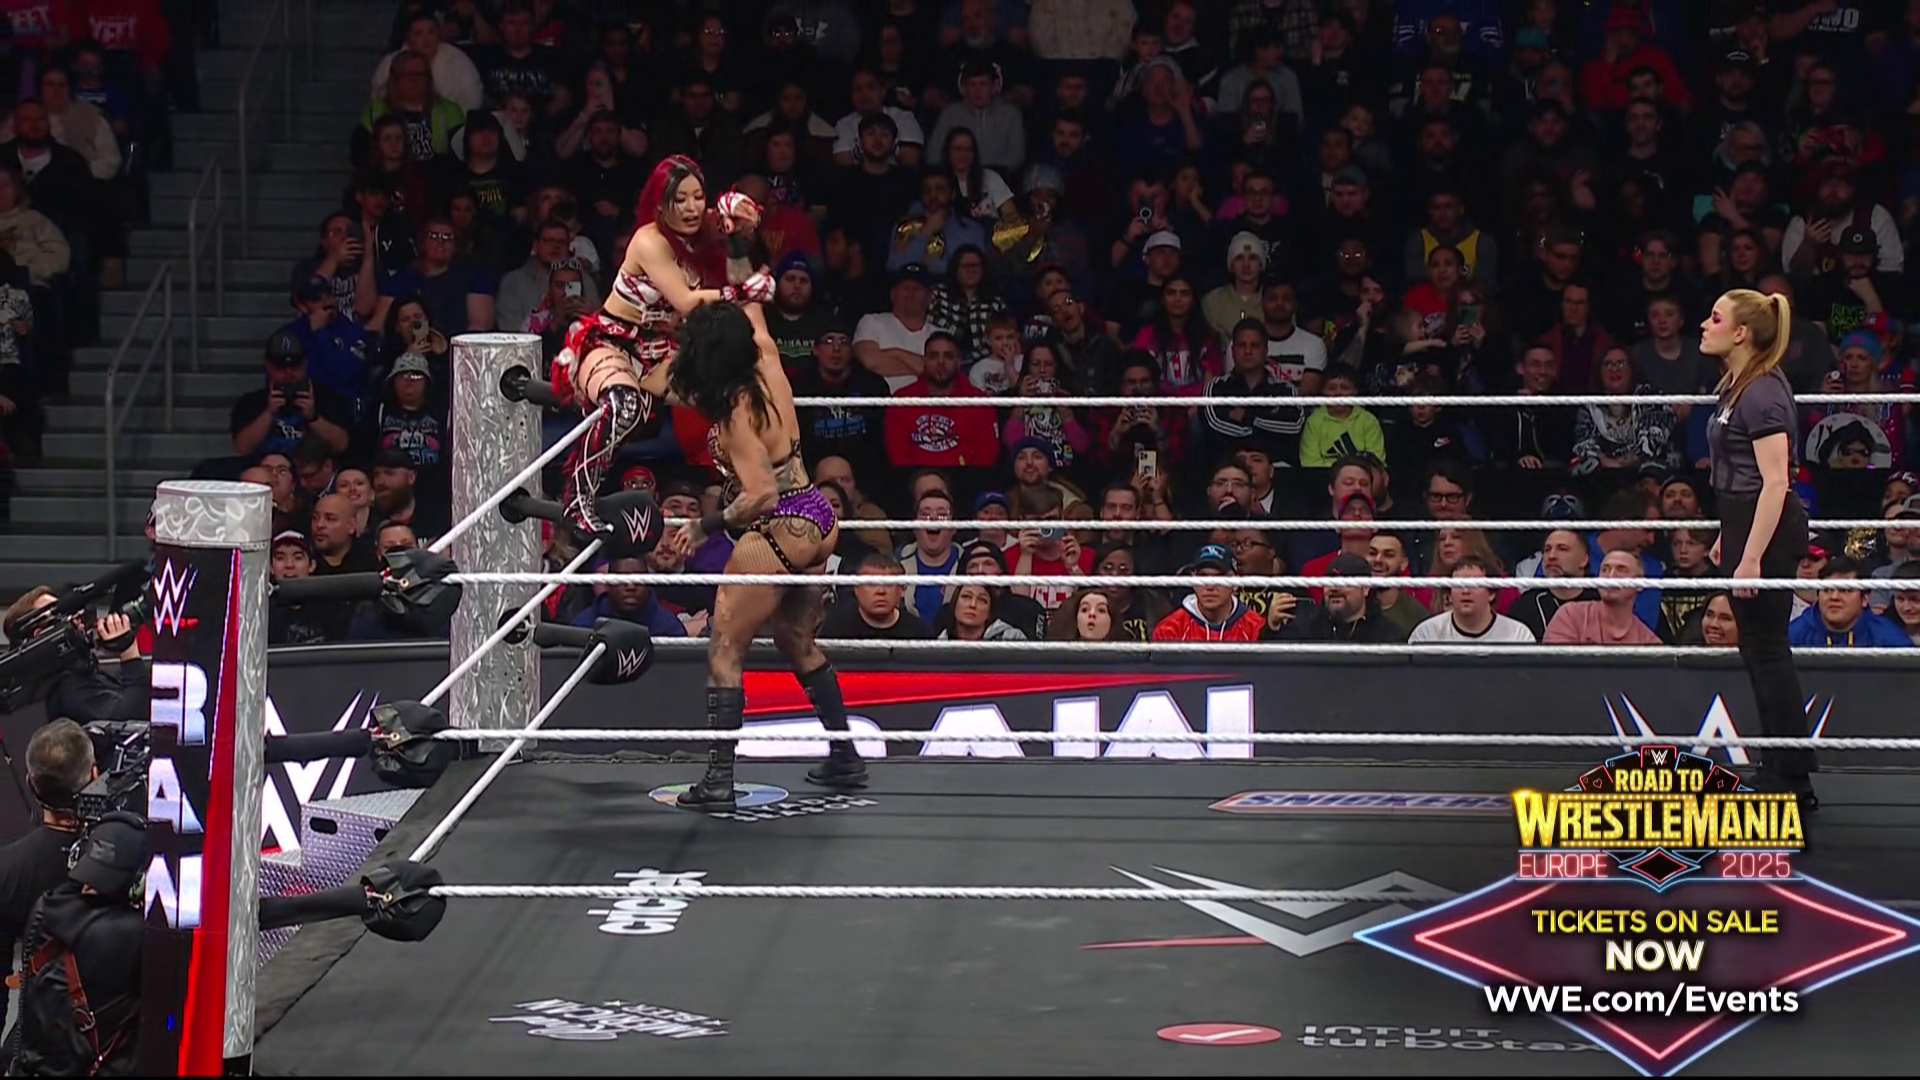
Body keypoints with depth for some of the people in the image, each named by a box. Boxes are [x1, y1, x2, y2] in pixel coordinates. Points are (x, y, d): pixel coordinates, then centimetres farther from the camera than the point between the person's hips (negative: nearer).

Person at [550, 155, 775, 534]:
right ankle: (578, 498, -33)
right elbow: (686, 302, -24)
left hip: (657, 350, 9)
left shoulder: (701, 235, 3)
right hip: (609, 342, -9)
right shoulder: (651, 241, -19)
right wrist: (744, 291, -22)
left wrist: (738, 233, -8)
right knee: (625, 404, -38)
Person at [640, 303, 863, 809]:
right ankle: (845, 758, 29)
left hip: (779, 532, -9)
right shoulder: (769, 370, -1)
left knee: (724, 650, -2)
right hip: (818, 521, 9)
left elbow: (762, 496, -25)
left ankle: (719, 779, -6)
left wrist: (706, 526, -16)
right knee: (798, 643, 24)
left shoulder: (734, 414, -21)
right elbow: (758, 331, 22)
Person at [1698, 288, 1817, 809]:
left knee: (1766, 649, -5)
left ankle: (1791, 781, 1)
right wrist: (1728, 537, 23)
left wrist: (1751, 557, -25)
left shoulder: (1762, 393, -19)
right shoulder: (1737, 385, 11)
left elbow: (1776, 481, -23)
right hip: (1745, 523, 10)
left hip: (1767, 530, -10)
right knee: (1759, 649, 15)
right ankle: (1781, 768, 23)